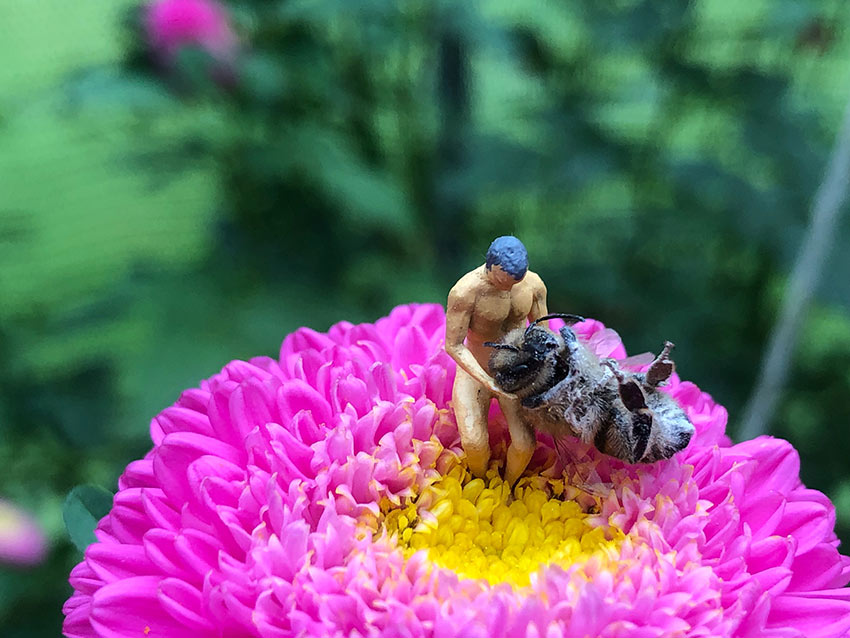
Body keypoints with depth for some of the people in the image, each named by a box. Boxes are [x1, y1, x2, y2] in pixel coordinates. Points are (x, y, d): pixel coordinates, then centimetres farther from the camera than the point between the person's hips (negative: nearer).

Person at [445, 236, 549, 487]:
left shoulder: (534, 284, -15)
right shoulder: (465, 291, -30)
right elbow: (452, 346, -24)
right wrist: (488, 382, -34)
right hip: (474, 372, -3)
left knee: (524, 444, -17)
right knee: (475, 443, -25)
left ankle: (507, 487, 17)